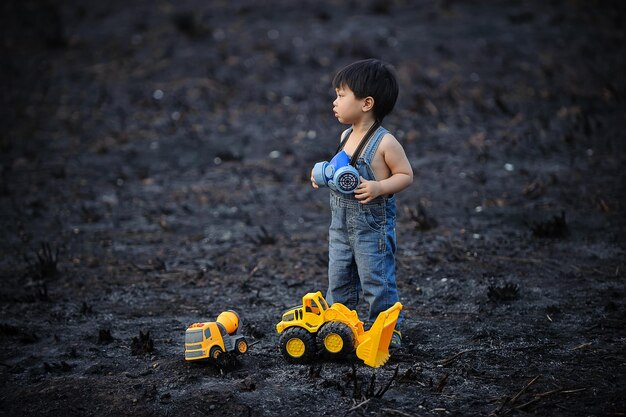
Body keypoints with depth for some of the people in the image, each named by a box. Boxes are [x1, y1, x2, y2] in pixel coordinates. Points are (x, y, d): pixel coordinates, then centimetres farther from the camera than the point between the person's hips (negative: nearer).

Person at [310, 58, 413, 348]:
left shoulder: (384, 143, -17)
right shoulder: (346, 136, 7)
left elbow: (406, 175, -12)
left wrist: (378, 188, -26)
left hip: (372, 226, -8)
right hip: (341, 223, 8)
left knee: (376, 282, 0)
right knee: (338, 280, 14)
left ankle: (388, 332, 12)